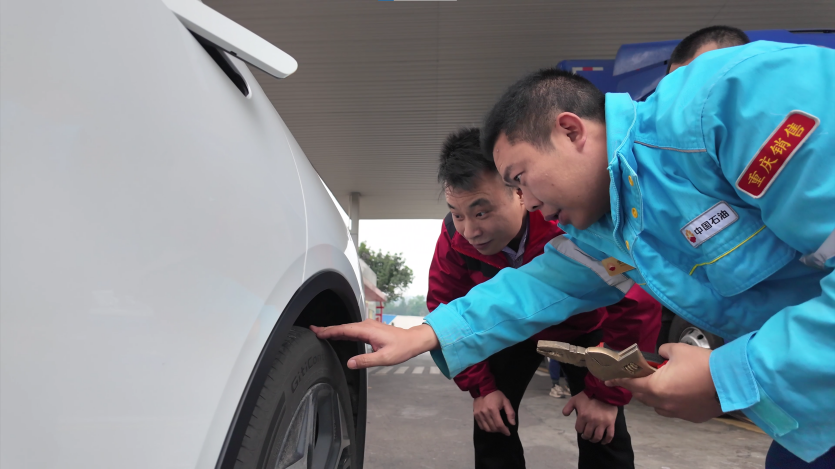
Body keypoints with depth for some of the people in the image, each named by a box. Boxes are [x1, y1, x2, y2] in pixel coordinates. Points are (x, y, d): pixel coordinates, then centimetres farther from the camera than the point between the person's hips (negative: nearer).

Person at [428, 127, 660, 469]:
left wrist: (607, 392, -25)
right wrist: (480, 387, -15)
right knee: (492, 426, -3)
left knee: (604, 434, -9)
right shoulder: (454, 238, -29)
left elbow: (637, 303, -30)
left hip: (583, 327, -2)